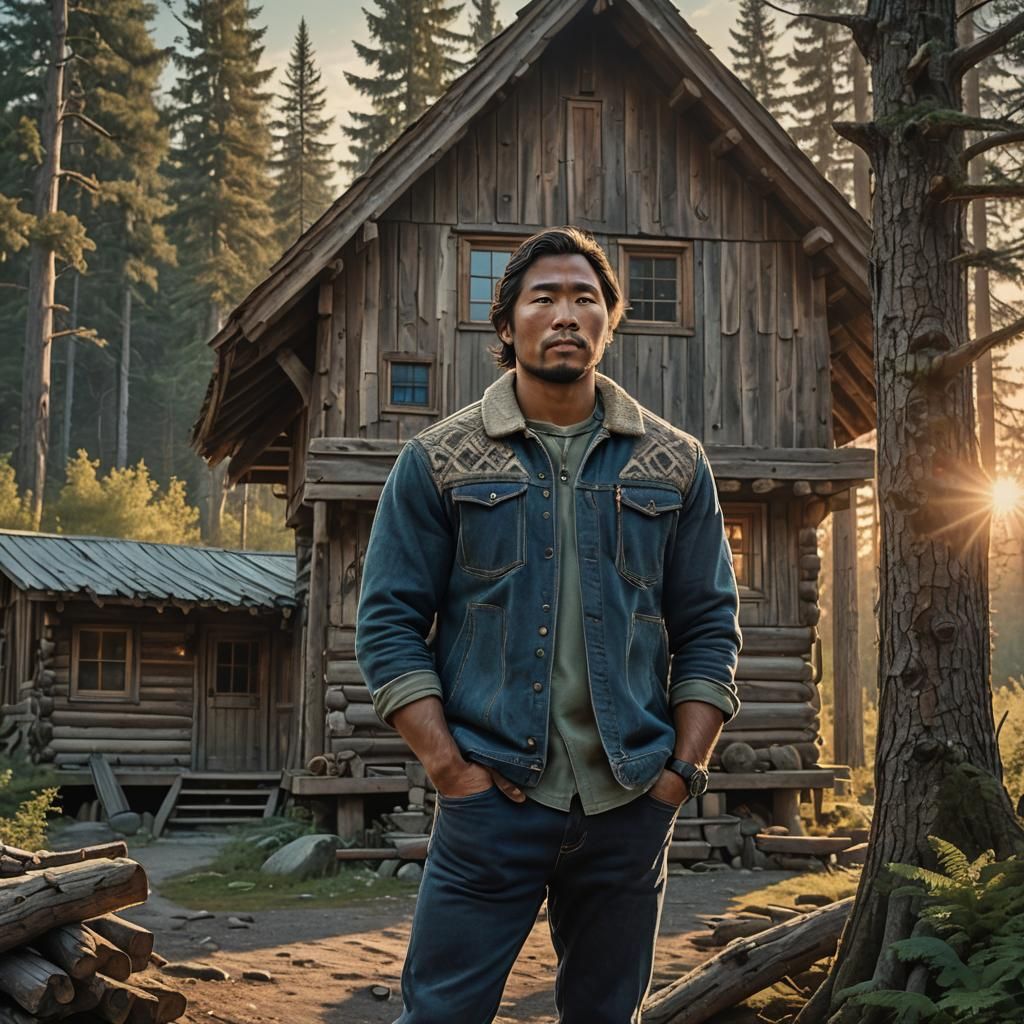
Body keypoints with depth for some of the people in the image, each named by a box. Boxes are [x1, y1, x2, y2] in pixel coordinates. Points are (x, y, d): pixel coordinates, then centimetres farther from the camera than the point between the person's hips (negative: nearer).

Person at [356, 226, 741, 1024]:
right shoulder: (438, 461, 3)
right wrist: (449, 768, -9)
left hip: (631, 807, 2)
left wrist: (685, 769, -1)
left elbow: (710, 629, 9)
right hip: (492, 801, -2)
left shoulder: (675, 464, 8)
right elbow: (389, 623, 0)